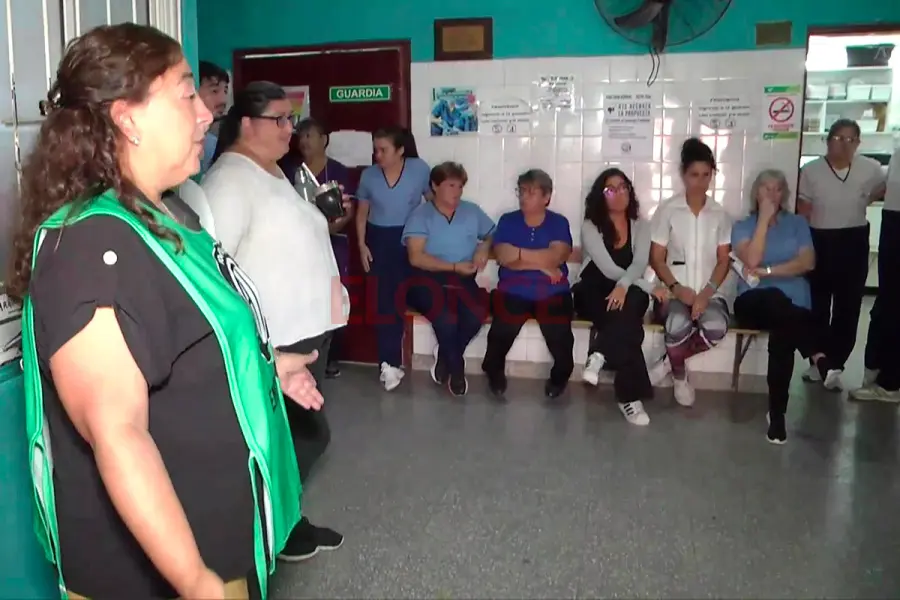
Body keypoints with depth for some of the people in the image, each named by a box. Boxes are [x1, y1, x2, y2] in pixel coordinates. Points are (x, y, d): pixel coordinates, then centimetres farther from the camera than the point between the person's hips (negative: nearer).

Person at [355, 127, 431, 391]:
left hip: (410, 240, -2)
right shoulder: (368, 175, 3)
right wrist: (362, 244, 0)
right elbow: (362, 213, 10)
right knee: (382, 299, -4)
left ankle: (389, 362, 11)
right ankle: (390, 362, 2)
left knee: (399, 298, -3)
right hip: (378, 241, 2)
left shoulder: (419, 169, -4)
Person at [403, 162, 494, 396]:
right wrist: (454, 267, -11)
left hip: (463, 279, 4)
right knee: (446, 317, -35)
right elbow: (416, 258, -8)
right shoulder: (420, 215, 1)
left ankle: (446, 357, -2)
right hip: (428, 279, -3)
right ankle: (456, 367, -7)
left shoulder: (472, 211, 15)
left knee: (477, 314, -30)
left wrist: (484, 248, 2)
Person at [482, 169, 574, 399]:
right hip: (514, 292, 0)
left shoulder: (559, 222, 7)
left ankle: (560, 375, 7)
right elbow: (503, 258, -6)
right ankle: (494, 372, 6)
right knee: (502, 329, -28)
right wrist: (541, 265, -9)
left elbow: (555, 257, -10)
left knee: (559, 332, -28)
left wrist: (519, 253, -9)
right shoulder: (507, 221, 9)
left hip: (552, 294, 0)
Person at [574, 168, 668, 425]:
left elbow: (639, 264, -11)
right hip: (594, 292, -2)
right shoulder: (590, 226, -3)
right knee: (628, 325, -33)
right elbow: (609, 269, -14)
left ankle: (600, 354, -37)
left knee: (629, 304, -37)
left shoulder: (640, 226, 7)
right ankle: (630, 395, -34)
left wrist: (624, 286, -34)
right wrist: (651, 287, -20)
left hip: (630, 292, 3)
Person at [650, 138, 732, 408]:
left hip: (709, 292, 2)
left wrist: (706, 293, -11)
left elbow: (724, 261, 5)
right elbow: (656, 258, 1)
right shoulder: (667, 210, 2)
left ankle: (670, 361, -2)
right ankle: (680, 375, -2)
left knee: (716, 328, -33)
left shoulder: (720, 214, 8)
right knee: (679, 325, -36)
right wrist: (676, 288, -14)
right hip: (674, 290, -2)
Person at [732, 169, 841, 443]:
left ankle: (777, 414, -26)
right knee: (775, 299, -39)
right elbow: (751, 260, -9)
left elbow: (808, 262, 0)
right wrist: (764, 218, -6)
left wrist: (766, 271, -9)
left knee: (782, 334, -33)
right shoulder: (742, 226, 11)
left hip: (793, 303, 1)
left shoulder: (798, 223, 15)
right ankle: (818, 356, -41)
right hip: (754, 303, -1)